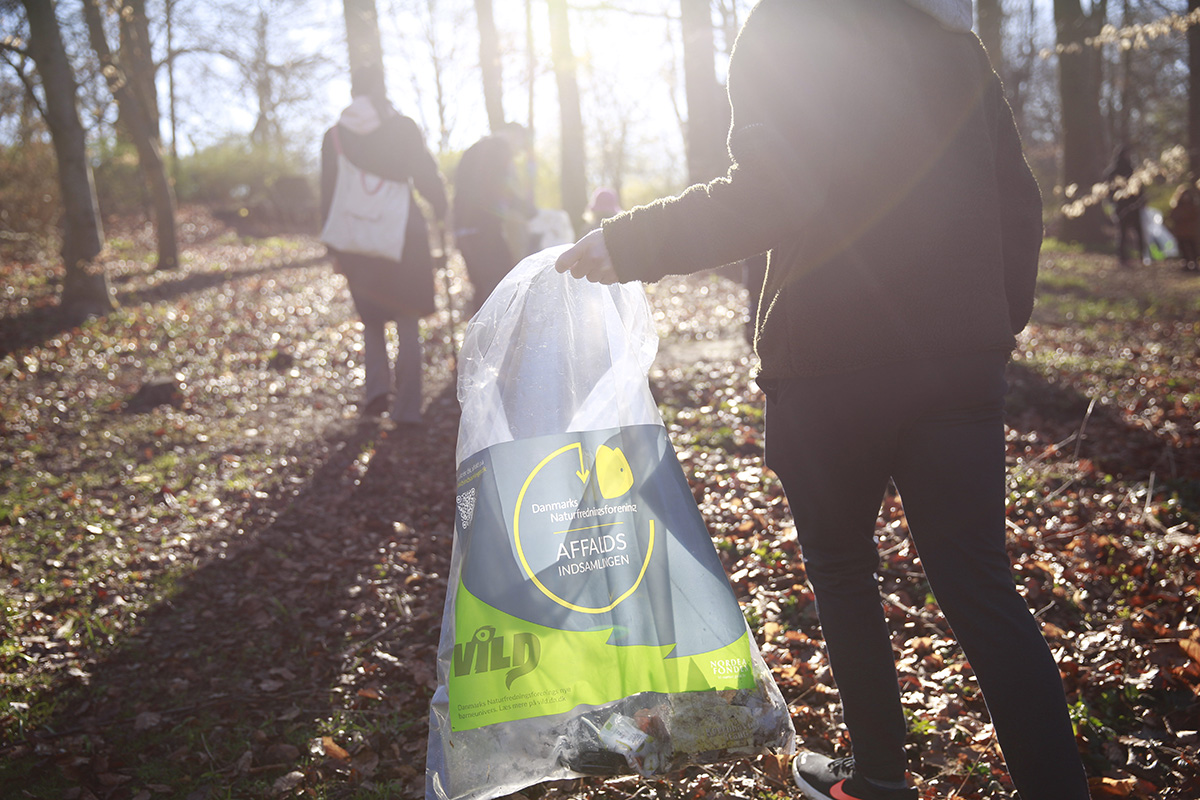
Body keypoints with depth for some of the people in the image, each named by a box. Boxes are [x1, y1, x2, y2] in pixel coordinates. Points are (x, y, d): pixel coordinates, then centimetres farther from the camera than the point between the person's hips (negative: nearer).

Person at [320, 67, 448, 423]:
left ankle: (376, 387, -2)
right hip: (405, 235, -1)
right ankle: (406, 407, 3)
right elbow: (427, 177, -3)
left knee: (372, 318, 18)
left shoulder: (334, 136, 3)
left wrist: (336, 249, 10)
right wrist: (440, 210, 16)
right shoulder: (404, 128, -1)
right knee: (407, 321, 6)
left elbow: (329, 196, 4)